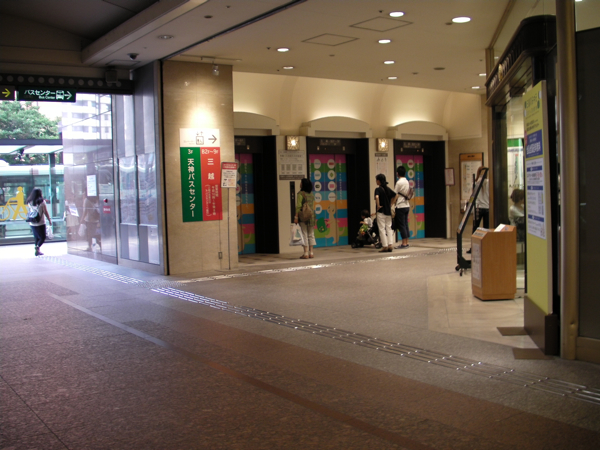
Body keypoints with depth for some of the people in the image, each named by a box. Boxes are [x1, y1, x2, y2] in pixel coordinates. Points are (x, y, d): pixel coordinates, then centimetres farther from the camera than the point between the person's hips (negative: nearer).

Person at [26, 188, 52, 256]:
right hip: (41, 223, -5)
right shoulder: (42, 202, -11)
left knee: (36, 238, 16)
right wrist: (49, 220, 1)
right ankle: (37, 247, -18)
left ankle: (37, 251, 18)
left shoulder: (29, 202, 1)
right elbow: (46, 212, -8)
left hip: (32, 223, 5)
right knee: (43, 237, 4)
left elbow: (29, 211, 11)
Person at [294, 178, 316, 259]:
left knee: (304, 235, -3)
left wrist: (296, 217, -14)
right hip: (311, 215, 6)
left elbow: (298, 206, -15)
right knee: (311, 234, 10)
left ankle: (306, 253, -5)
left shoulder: (301, 194, -10)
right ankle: (311, 253, 11)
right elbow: (313, 206, 13)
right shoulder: (311, 194, 11)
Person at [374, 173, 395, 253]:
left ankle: (385, 246, 0)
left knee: (382, 229, 0)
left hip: (381, 212, -6)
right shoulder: (388, 189, 8)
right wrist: (391, 204, 14)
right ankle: (390, 245, 7)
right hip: (388, 211, 6)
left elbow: (377, 197, -31)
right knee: (389, 228, 10)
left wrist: (378, 206, -19)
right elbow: (395, 195, 12)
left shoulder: (378, 189, -12)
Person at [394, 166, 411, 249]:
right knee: (405, 224, 11)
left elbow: (395, 195, -12)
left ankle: (404, 243, -5)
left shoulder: (399, 182, -13)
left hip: (400, 206, -8)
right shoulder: (407, 182, 11)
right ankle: (406, 242, 13)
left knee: (401, 225, -5)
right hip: (407, 205, 8)